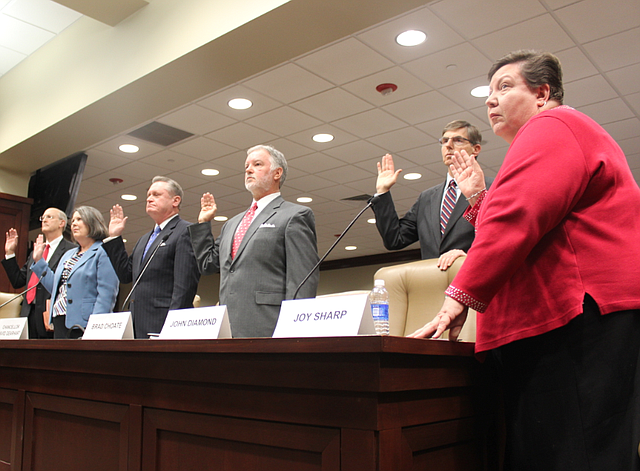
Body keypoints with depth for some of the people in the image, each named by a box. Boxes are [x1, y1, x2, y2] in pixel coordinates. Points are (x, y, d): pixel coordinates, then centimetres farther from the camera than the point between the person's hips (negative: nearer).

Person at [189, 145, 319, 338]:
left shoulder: (295, 215, 0)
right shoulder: (232, 223, 25)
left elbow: (303, 282, -8)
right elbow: (208, 264, 27)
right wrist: (203, 222, 24)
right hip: (227, 329, 7)